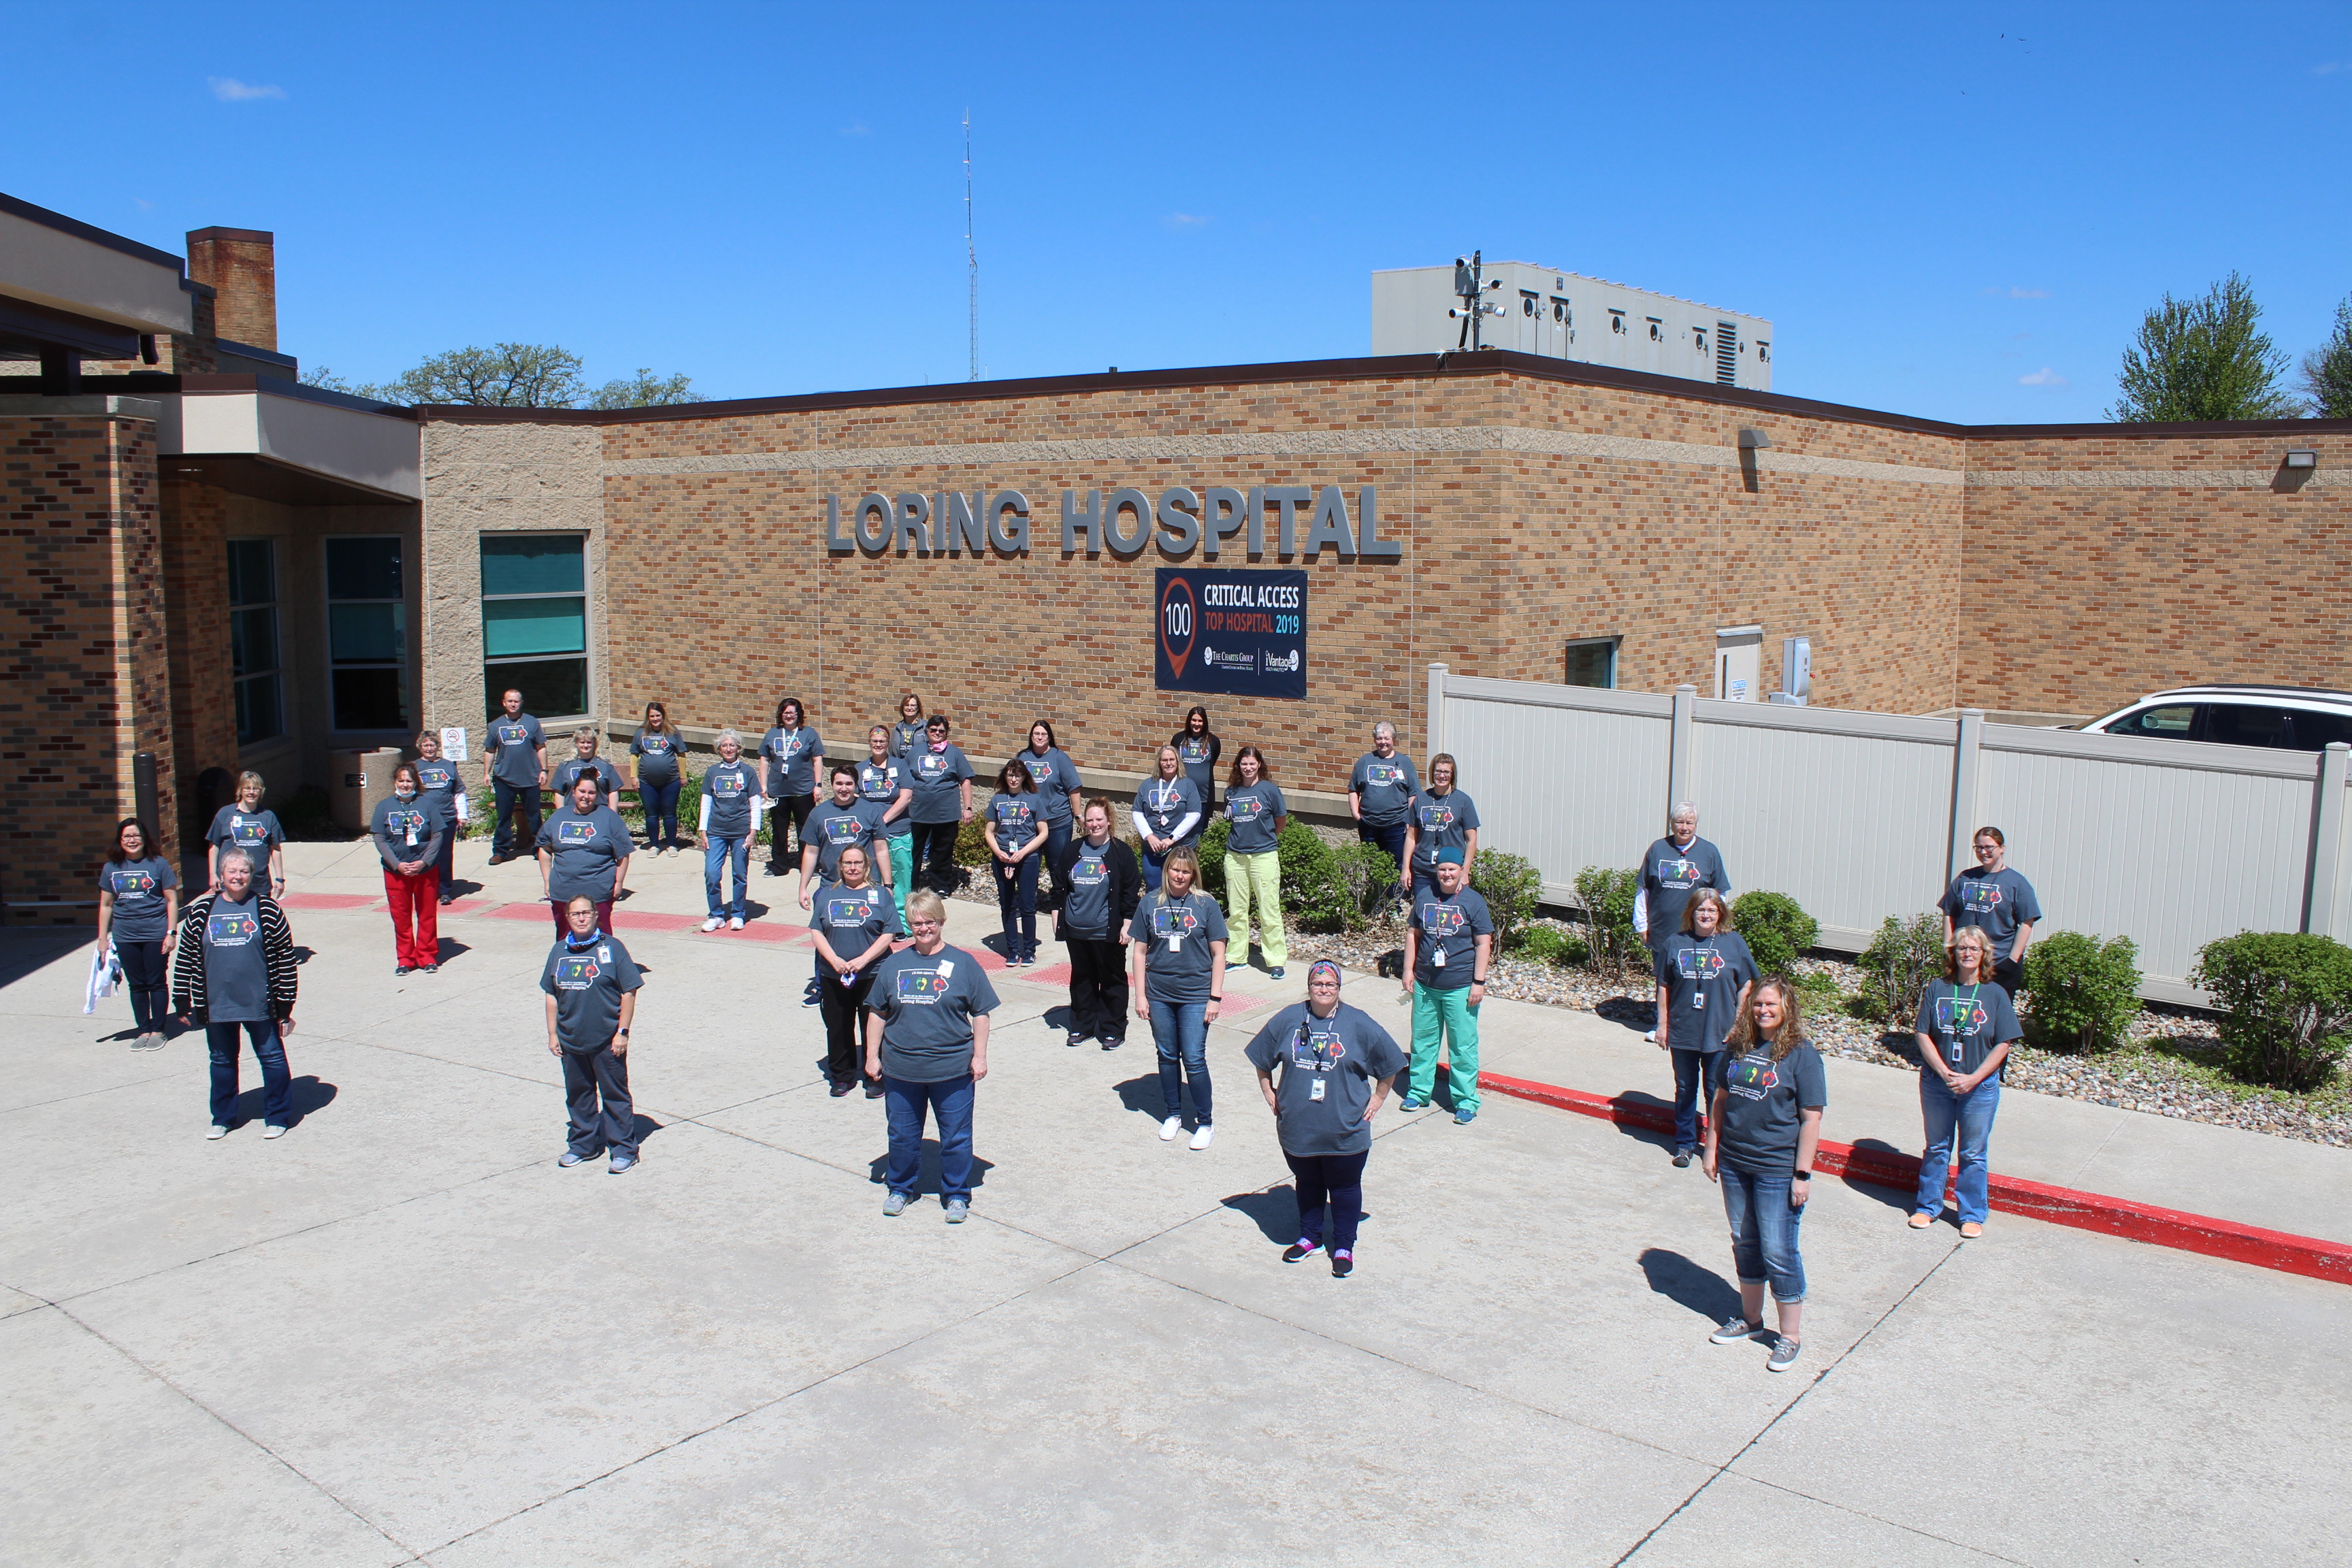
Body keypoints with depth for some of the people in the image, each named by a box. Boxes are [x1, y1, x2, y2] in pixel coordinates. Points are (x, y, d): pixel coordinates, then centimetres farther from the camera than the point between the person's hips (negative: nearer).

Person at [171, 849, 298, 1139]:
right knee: (222, 1061, 15)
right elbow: (185, 958, 8)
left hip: (260, 1005, -2)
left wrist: (285, 1006, -3)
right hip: (216, 1005, 2)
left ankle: (277, 1117, 18)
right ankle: (222, 1118, 29)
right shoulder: (201, 911, 2)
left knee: (272, 1058, 5)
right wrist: (182, 1004, 7)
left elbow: (286, 957, -2)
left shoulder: (267, 909, -4)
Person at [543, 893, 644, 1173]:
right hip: (570, 1041, 4)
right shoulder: (559, 951, 4)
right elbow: (552, 995, 11)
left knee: (615, 1094, 4)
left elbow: (629, 992, -8)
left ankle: (623, 1149, 13)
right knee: (578, 1095, 16)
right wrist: (553, 1034, 7)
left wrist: (622, 1032, -11)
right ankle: (583, 1145, 31)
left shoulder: (611, 947, -8)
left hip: (607, 1041, -4)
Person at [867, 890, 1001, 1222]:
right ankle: (900, 1188, 34)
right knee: (902, 1135, 15)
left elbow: (981, 1013, 1)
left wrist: (979, 1056, -2)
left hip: (953, 1070, -2)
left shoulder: (963, 963, -3)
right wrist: (872, 1056, 7)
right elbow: (877, 1013, 10)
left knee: (956, 1136, 7)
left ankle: (957, 1194, 23)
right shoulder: (894, 964, 4)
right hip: (900, 1069, 2)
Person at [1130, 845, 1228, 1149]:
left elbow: (1218, 954, -2)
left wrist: (1215, 997, -6)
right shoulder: (1149, 903, 0)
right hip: (1159, 995, 2)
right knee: (1167, 1056, 12)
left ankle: (1206, 1122, 11)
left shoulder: (1206, 905, -5)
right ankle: (1173, 1115, 29)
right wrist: (1140, 995, 0)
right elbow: (1139, 951, 4)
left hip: (1195, 996, -2)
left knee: (1194, 1060, -4)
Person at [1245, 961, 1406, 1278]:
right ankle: (1309, 1238, 36)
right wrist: (1269, 1092, 8)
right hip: (1297, 1128, 2)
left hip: (1346, 1131, -2)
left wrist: (1378, 1098, 2)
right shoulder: (1288, 1020, -2)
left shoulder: (1359, 1024, -8)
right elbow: (1261, 1058, 12)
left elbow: (1390, 1064, 3)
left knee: (1345, 1187, 11)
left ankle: (1344, 1247, 26)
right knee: (1307, 1183, 18)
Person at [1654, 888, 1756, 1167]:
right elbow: (1664, 986, 4)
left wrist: (1738, 1026, -2)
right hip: (1682, 1032, 1)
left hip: (1720, 1034, -1)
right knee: (1685, 1089, 13)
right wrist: (1663, 1024, 3)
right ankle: (1685, 1143, 26)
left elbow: (1745, 987, 1)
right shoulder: (1675, 943, -2)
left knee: (1716, 1091, 8)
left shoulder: (1734, 943, -4)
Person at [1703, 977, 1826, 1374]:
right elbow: (1721, 1101, 13)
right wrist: (1712, 1150, 9)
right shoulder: (1738, 1048, 5)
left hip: (1777, 1169, -6)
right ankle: (1750, 1318, 33)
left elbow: (1811, 1119, -12)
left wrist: (1802, 1174, -14)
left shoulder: (1802, 1056, -11)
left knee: (1778, 1251, 0)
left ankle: (1790, 1335, 14)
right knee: (1745, 1242, 17)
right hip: (1734, 1163, 6)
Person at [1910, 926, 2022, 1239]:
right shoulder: (1937, 990, -2)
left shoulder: (1995, 994, -4)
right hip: (1936, 1083, 1)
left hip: (1979, 1086, -1)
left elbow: (2003, 1045, -5)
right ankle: (1927, 1206, 27)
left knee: (1973, 1154, 8)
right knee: (1936, 1149, 14)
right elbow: (1923, 1036, -3)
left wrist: (1973, 1079, -13)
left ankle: (1973, 1215, 21)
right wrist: (1945, 1073, -14)